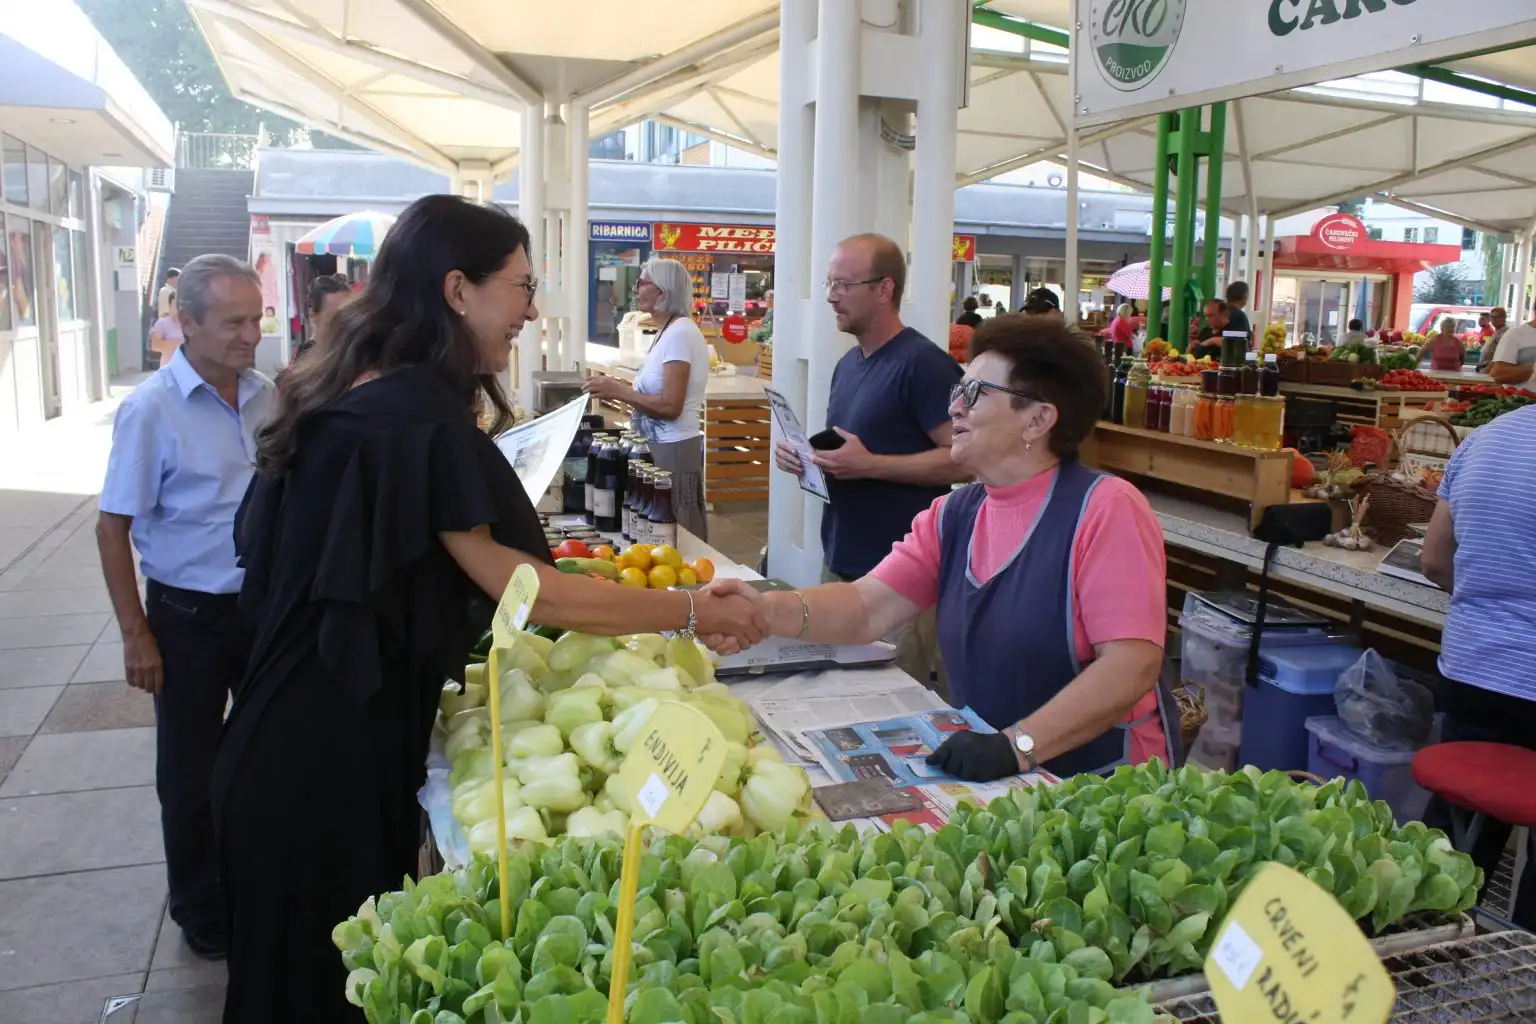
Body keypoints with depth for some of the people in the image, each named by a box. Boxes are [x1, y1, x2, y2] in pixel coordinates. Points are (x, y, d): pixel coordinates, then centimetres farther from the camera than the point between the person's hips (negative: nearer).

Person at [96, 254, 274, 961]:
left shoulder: (265, 397, 0)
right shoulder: (151, 411, -15)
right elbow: (113, 528, -11)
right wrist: (136, 636, -12)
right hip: (189, 615, -4)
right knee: (191, 771, 11)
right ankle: (200, 913, 31)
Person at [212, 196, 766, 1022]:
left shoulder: (349, 396, 7)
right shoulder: (422, 418, -21)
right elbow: (517, 587, -19)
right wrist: (692, 611, -12)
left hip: (284, 738, 9)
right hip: (336, 758, -9)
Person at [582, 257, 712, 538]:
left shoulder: (679, 332, -15)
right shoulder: (669, 332, 15)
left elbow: (670, 406, -21)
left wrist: (618, 392, -16)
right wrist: (618, 389, 7)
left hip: (673, 450, -10)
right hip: (662, 447, 10)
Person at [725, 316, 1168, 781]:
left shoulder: (1105, 508, -12)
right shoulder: (951, 516, 7)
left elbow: (1133, 662, -19)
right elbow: (867, 607, -2)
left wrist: (1017, 745, -27)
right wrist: (773, 611, -21)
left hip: (1095, 787, -5)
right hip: (982, 777, 6)